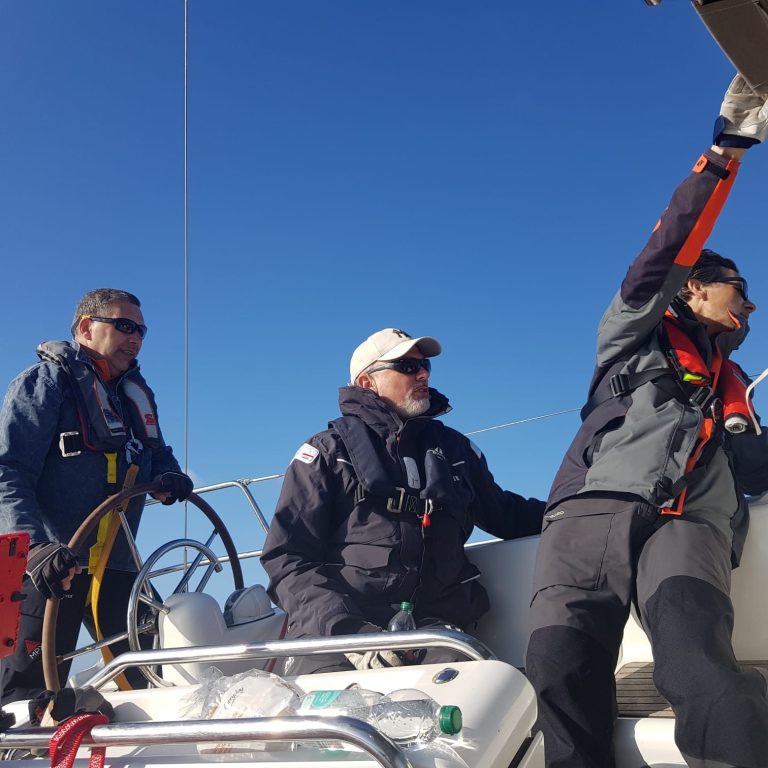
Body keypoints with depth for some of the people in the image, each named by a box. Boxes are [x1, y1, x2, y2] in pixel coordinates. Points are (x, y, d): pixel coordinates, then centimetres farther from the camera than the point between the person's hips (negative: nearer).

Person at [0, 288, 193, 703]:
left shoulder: (138, 393, 18)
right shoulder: (44, 382, -4)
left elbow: (158, 456, 28)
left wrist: (167, 477, 0)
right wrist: (35, 547, -30)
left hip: (116, 567, 7)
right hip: (49, 568, -7)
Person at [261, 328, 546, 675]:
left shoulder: (454, 448, 26)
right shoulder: (328, 451, 12)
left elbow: (506, 515, 39)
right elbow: (287, 558, 2)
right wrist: (350, 632, -15)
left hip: (433, 621, 3)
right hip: (334, 629, -3)